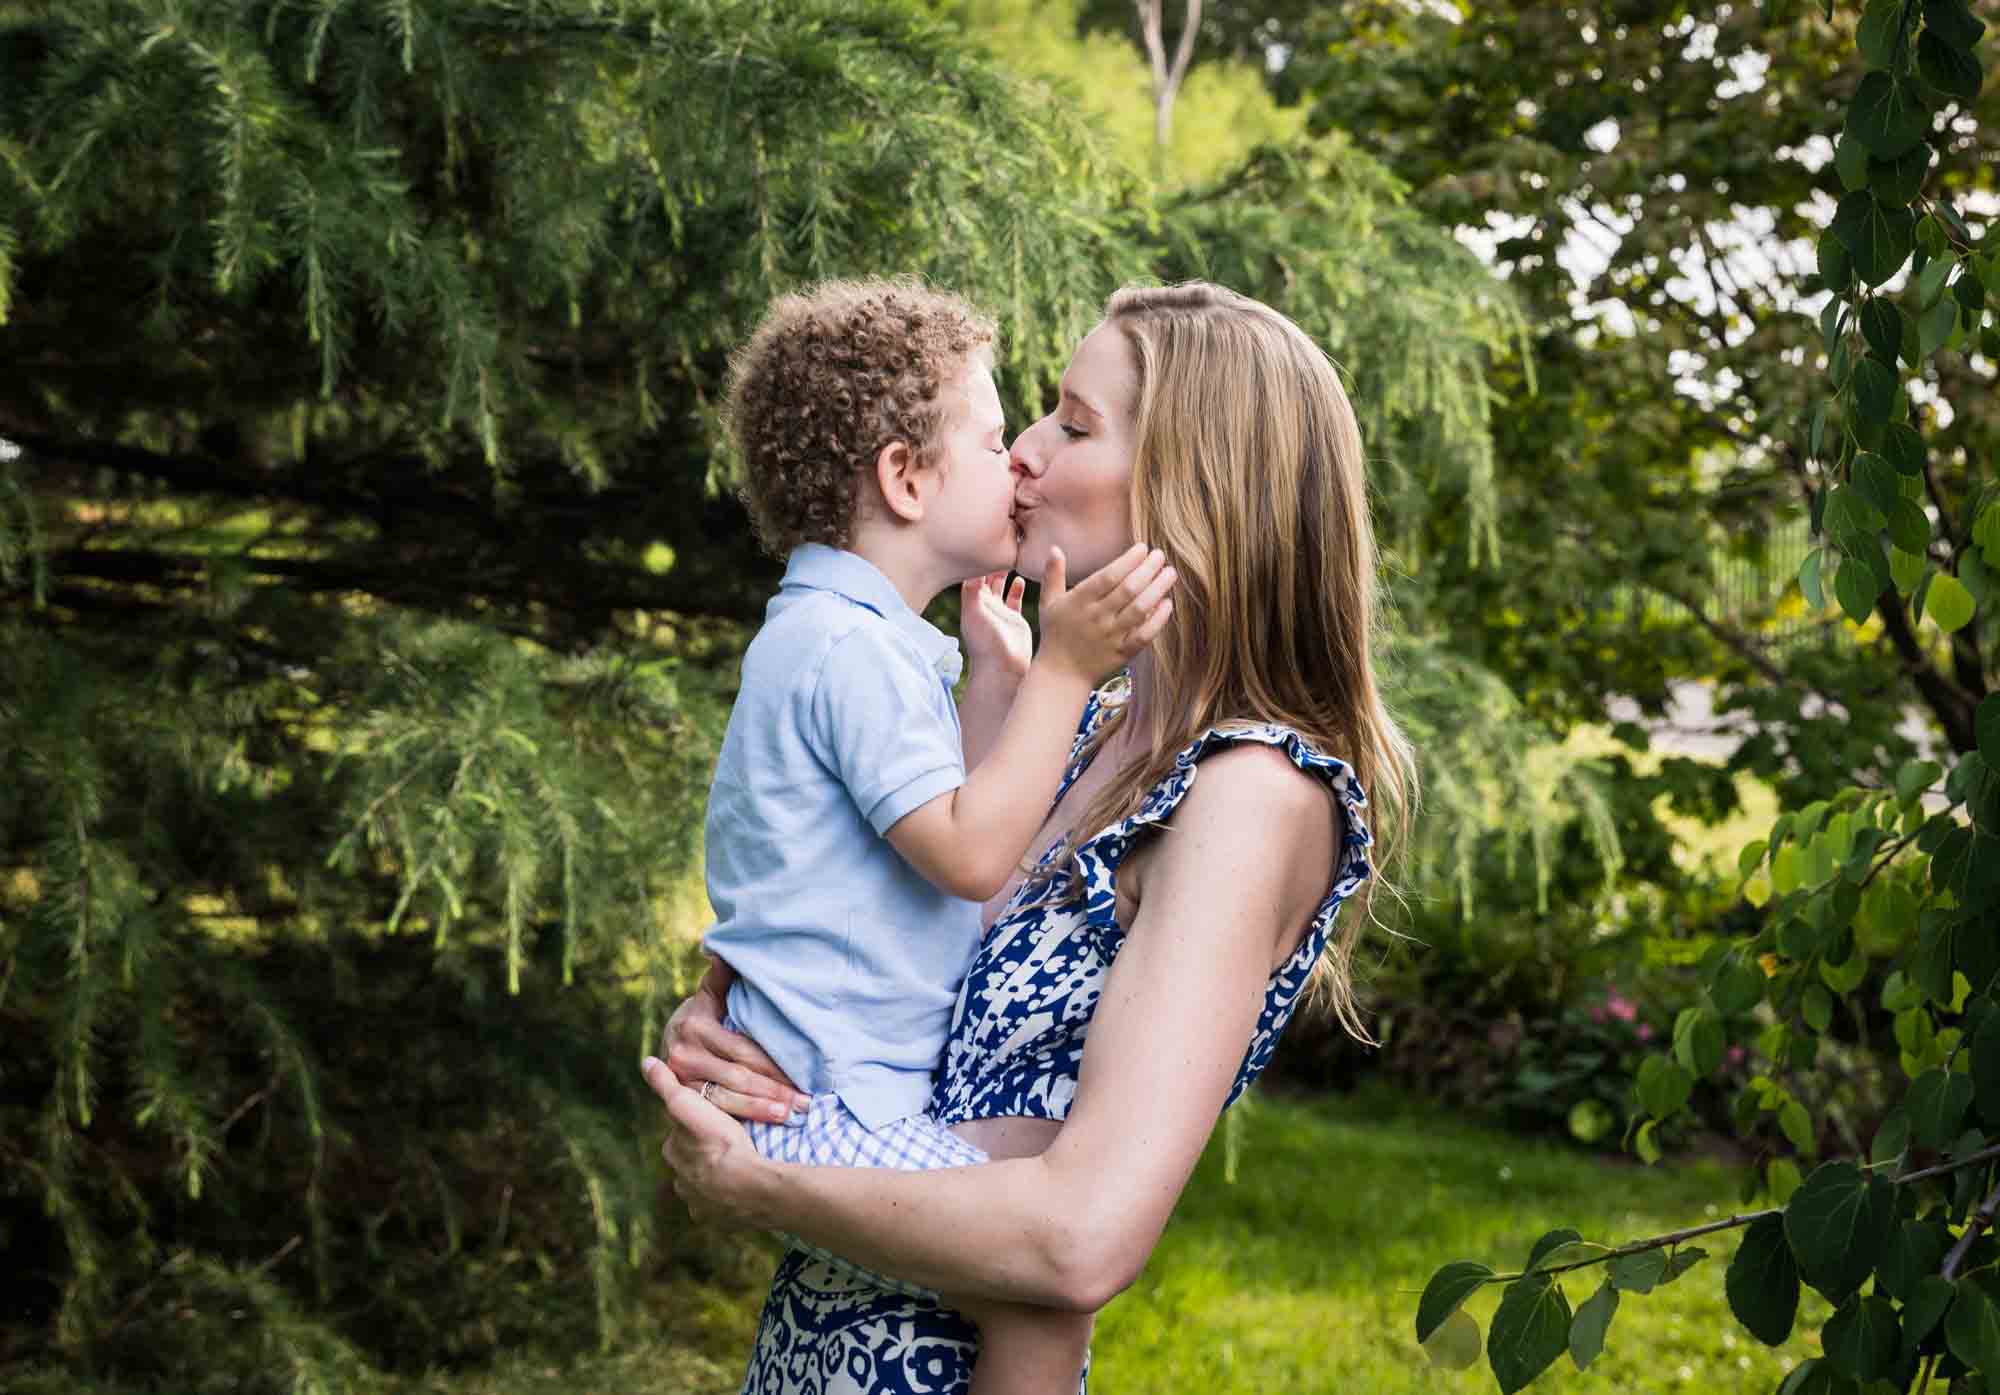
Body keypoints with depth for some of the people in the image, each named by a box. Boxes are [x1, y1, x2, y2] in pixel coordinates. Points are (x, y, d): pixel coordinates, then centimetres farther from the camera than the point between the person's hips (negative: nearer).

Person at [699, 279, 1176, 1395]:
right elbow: (970, 854, -23)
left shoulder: (853, 639, 17)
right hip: (818, 1111, -11)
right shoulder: (850, 649, -17)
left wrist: (1001, 675, 18)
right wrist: (1064, 669, -20)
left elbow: (942, 819, 21)